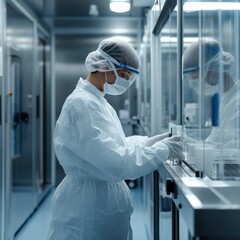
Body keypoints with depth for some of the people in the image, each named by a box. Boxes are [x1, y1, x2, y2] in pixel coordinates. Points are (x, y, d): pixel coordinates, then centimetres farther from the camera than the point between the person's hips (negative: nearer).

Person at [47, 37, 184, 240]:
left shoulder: (98, 101, 9)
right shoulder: (82, 104, -22)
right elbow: (114, 162, -28)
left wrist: (149, 142, 3)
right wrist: (162, 150, -21)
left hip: (105, 200, 9)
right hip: (89, 205, -9)